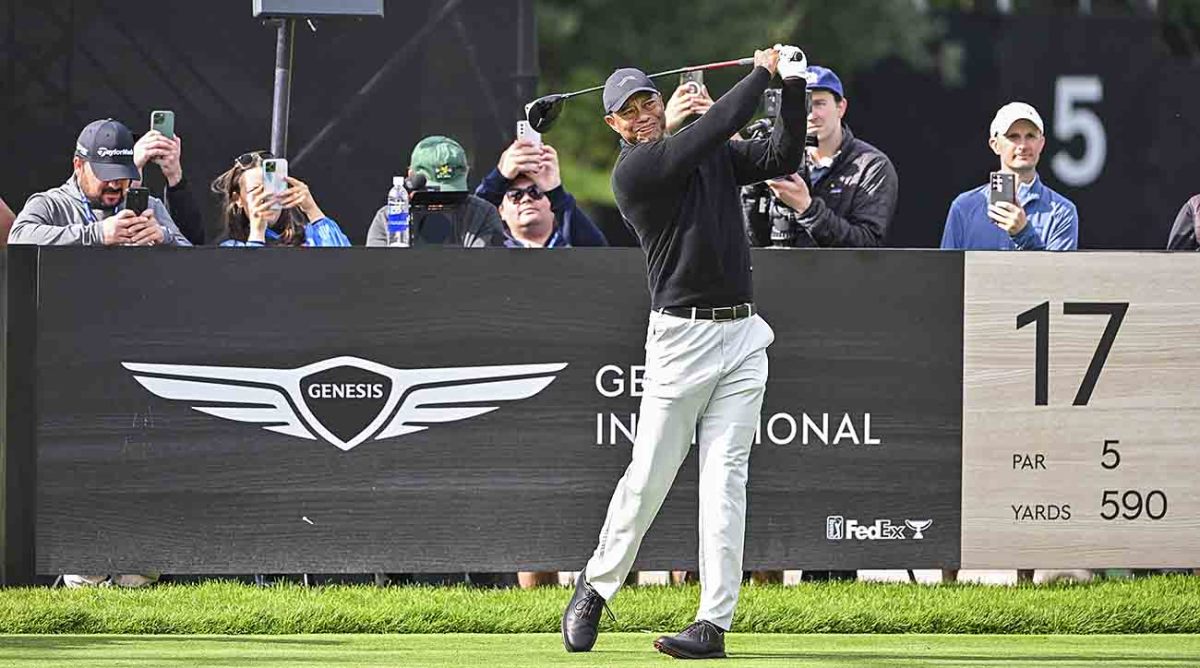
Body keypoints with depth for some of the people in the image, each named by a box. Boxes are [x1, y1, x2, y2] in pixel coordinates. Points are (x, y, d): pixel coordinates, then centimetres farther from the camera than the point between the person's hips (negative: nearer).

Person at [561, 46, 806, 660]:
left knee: (724, 478, -2)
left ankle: (714, 622, -5)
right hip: (681, 335, -4)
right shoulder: (634, 171, -8)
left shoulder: (715, 157, 14)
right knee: (649, 476, -3)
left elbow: (782, 156, 8)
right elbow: (712, 130, -16)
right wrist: (761, 74, -6)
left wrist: (794, 87, -2)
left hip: (743, 335, 4)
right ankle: (595, 587, 19)